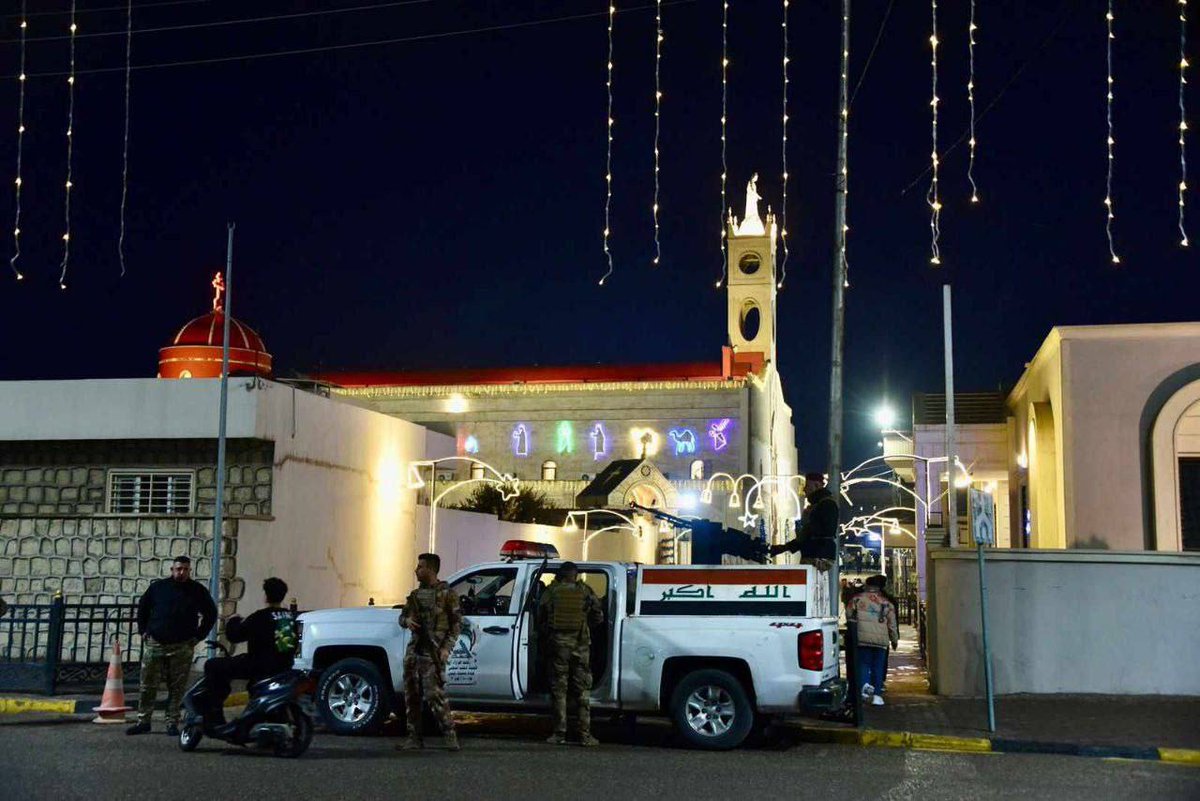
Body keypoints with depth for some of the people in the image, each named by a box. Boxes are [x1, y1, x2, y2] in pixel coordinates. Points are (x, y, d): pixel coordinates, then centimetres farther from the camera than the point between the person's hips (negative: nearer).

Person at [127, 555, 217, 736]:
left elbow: (211, 614, 10)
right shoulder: (158, 587, 5)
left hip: (182, 647, -1)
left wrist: (198, 636, 3)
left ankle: (172, 724, 6)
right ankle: (143, 721, 12)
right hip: (154, 644, 1)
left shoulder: (197, 591, 3)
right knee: (148, 686, 3)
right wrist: (143, 631, 10)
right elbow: (142, 607, 19)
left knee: (177, 689, -1)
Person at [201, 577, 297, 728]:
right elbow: (294, 645, 19)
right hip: (284, 667, 8)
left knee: (212, 666, -1)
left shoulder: (261, 617, -14)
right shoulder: (290, 617, 6)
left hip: (260, 665, -8)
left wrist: (233, 621, 11)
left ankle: (214, 717, -8)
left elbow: (233, 635, -9)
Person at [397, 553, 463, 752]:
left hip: (433, 653, -7)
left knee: (434, 694, -14)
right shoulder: (415, 595, 16)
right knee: (411, 695, 6)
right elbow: (402, 616, 23)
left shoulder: (447, 594, -2)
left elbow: (457, 623, -4)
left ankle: (450, 735, -6)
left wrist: (447, 647, -13)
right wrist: (407, 621, -2)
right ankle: (414, 737, 13)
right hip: (413, 651, 7)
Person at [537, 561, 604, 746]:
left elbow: (540, 619, 3)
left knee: (558, 689, 6)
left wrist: (546, 637, 19)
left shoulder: (551, 591, 0)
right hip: (581, 644, 0)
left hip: (558, 644, 0)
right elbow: (598, 617, 6)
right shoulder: (585, 592, 2)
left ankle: (559, 734, 4)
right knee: (582, 690, 6)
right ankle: (585, 735, 3)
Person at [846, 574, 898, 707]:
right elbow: (892, 624, 11)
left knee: (863, 664, 6)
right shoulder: (886, 603, 8)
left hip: (862, 638, -1)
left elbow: (849, 616, 8)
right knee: (877, 667, 7)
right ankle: (876, 695, 5)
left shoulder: (856, 599, 4)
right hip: (881, 640, 1)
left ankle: (864, 685, -19)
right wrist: (895, 640, 22)